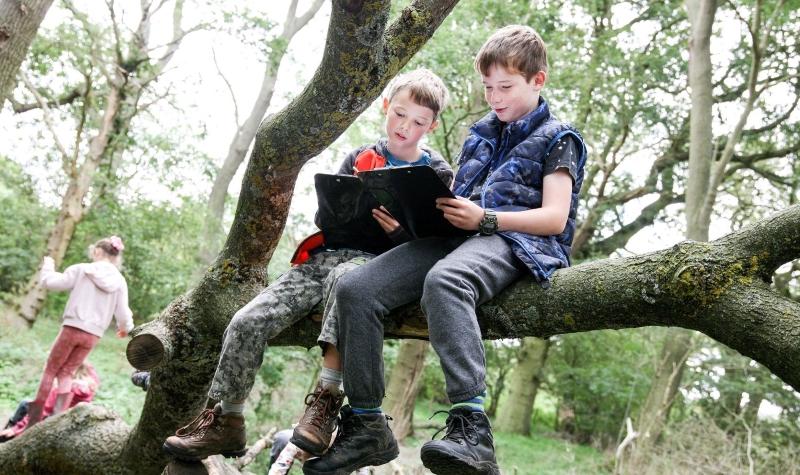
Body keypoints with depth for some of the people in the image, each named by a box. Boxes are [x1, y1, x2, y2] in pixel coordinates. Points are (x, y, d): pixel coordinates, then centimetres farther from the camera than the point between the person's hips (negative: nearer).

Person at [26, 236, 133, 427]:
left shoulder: (81, 270, -3)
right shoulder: (119, 281, 5)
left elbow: (50, 282, -1)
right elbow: (123, 313, 5)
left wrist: (47, 266, 20)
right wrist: (125, 328, 27)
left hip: (72, 328, -3)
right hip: (93, 335, 3)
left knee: (51, 370, 12)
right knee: (66, 373, 16)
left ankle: (35, 418, 11)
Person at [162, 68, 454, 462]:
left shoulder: (436, 173, 10)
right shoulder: (360, 158, 21)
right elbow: (324, 216, 17)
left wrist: (401, 231, -18)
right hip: (326, 255, 4)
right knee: (247, 322, -14)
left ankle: (327, 397, -38)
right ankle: (226, 421, -2)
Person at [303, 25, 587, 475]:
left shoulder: (556, 138, 9)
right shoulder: (481, 132, 29)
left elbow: (555, 217, -5)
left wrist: (484, 218, -18)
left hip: (514, 240, -6)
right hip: (457, 235, 7)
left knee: (443, 280, -43)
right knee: (355, 288, -16)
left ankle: (471, 426, -49)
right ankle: (366, 424, -11)